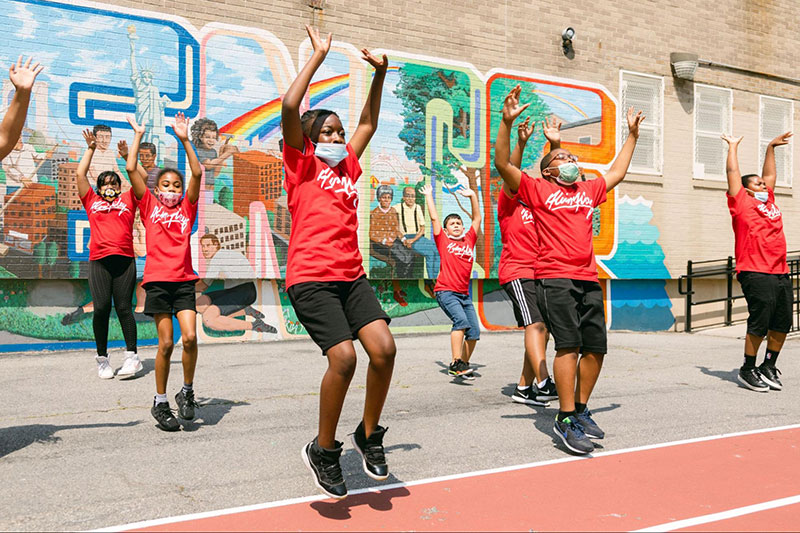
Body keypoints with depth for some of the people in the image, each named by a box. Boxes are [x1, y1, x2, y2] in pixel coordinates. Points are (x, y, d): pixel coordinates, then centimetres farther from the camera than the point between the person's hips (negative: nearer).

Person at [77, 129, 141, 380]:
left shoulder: (127, 200, 17)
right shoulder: (92, 202, 18)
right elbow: (80, 173, 19)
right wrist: (90, 148, 25)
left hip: (125, 259, -1)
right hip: (99, 260, 1)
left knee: (124, 307, -2)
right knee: (101, 308, -4)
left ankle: (132, 355, 1)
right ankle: (102, 359, 5)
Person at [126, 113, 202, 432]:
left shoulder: (187, 209, 11)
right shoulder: (149, 207, 9)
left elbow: (197, 174, 0)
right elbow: (132, 169, 2)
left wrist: (184, 140, -3)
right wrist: (138, 136, 8)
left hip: (184, 281, 1)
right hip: (157, 280, -1)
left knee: (190, 337, -12)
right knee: (166, 343, -2)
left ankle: (187, 391, 10)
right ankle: (160, 402, 14)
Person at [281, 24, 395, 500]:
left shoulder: (348, 166, 20)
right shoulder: (302, 165, 4)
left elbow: (370, 123, 31)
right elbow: (290, 108, -9)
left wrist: (380, 75, 23)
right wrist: (319, 57, -2)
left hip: (352, 276, 6)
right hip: (311, 278, -6)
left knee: (384, 347, -13)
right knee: (344, 356, -20)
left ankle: (369, 434, 10)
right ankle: (324, 450, 2)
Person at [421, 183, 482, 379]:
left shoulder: (469, 240, 14)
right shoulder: (443, 241, 5)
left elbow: (477, 218, 21)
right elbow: (434, 217, 6)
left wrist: (473, 196, 20)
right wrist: (429, 195, 14)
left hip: (464, 294, 5)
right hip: (445, 291, -5)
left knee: (474, 331, 0)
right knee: (461, 320, -27)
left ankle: (463, 364, 15)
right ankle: (455, 363, -26)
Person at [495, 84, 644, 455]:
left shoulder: (589, 190, 23)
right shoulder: (537, 190, 6)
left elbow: (617, 172, 38)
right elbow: (503, 165, -3)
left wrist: (632, 135, 40)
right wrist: (507, 123, -12)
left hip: (588, 279, 6)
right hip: (555, 277, -6)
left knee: (596, 347, 5)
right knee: (569, 344, -14)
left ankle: (581, 410, 20)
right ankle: (566, 419, -7)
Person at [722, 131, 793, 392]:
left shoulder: (769, 201, 21)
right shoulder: (742, 202, 2)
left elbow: (770, 175, 34)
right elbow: (733, 171, 6)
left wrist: (771, 147, 36)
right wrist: (733, 146, 18)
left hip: (780, 273, 7)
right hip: (756, 273, -7)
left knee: (781, 325, 9)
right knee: (759, 324, -7)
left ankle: (768, 366, 24)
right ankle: (747, 370, 7)